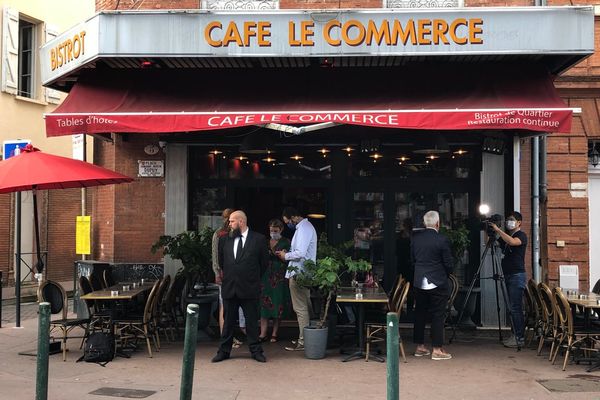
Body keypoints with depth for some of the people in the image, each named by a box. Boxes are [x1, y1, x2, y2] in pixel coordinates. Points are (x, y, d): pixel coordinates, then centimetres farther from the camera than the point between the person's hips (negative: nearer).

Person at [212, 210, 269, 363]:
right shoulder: (224, 239, 6)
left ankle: (256, 351, 15)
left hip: (249, 288, -3)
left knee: (252, 321, 5)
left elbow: (264, 262, 5)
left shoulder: (259, 239, -3)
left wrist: (254, 278, 9)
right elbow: (221, 261, 19)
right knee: (228, 321, 10)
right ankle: (224, 351, 19)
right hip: (229, 287, 3)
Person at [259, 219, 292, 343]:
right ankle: (263, 334, -2)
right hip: (266, 276, 3)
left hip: (280, 277, -3)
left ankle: (274, 334, 7)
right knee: (264, 304, -3)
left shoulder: (286, 242, 2)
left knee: (278, 305, 0)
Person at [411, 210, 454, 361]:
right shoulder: (442, 240, -13)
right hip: (437, 283, -5)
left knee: (420, 314, 12)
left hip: (419, 282, 5)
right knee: (438, 316, 1)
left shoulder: (415, 238, 1)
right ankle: (437, 349, 3)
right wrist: (445, 274, 10)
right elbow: (448, 263, -9)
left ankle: (420, 347, 19)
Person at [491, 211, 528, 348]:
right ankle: (515, 335, 15)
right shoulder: (506, 236, 18)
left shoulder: (521, 235, -6)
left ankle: (519, 338, -7)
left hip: (517, 275, -8)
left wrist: (498, 230, -26)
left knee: (515, 308, -10)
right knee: (514, 308, 10)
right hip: (508, 275, 8)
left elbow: (512, 242, -28)